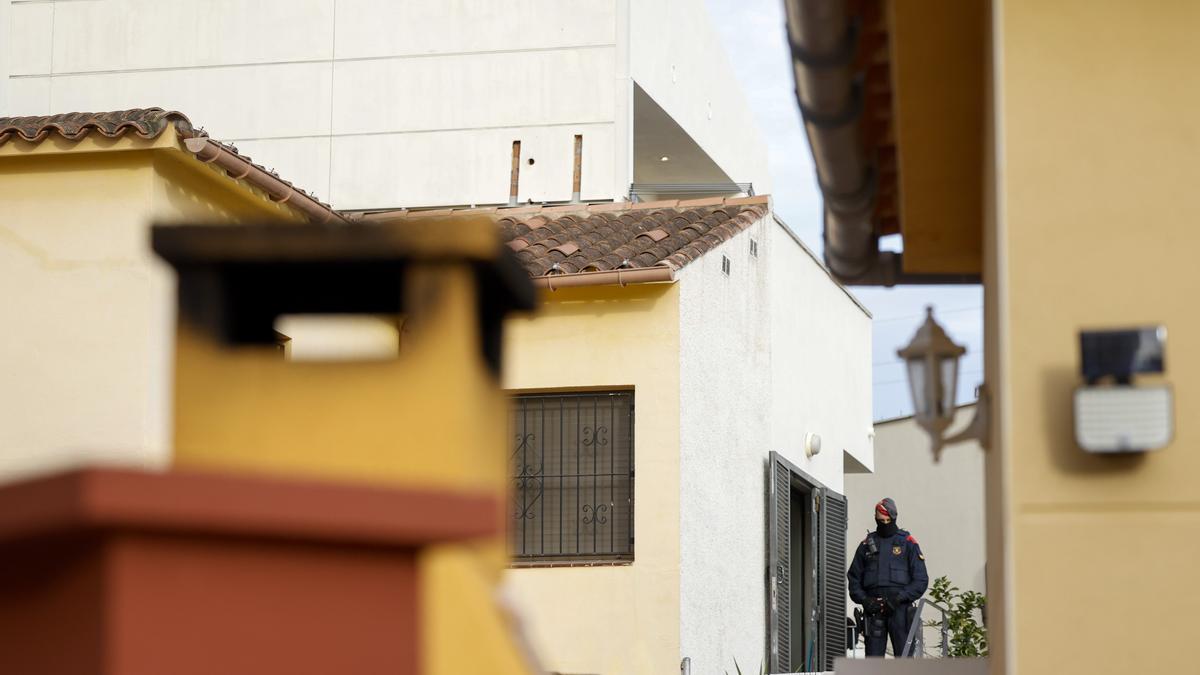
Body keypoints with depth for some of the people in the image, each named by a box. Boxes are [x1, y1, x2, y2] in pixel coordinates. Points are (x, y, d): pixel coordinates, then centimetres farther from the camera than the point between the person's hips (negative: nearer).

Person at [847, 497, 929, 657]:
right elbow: (853, 578, 17)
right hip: (873, 609, 2)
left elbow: (921, 580, 2)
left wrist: (899, 598, -11)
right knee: (873, 657, -1)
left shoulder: (908, 543, 7)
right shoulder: (866, 544, 16)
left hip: (899, 608, -2)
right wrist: (863, 599, -2)